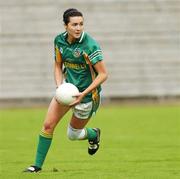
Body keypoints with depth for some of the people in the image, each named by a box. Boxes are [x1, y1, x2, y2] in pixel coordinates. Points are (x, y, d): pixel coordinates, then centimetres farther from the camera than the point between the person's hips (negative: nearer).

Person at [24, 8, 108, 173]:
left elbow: (103, 74, -20)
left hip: (87, 93, -5)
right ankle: (38, 165, 6)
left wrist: (83, 94, -25)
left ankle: (94, 134, 41)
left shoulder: (90, 46, -24)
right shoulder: (59, 40, -6)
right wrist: (59, 86, -8)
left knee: (73, 134, 8)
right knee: (48, 125, -5)